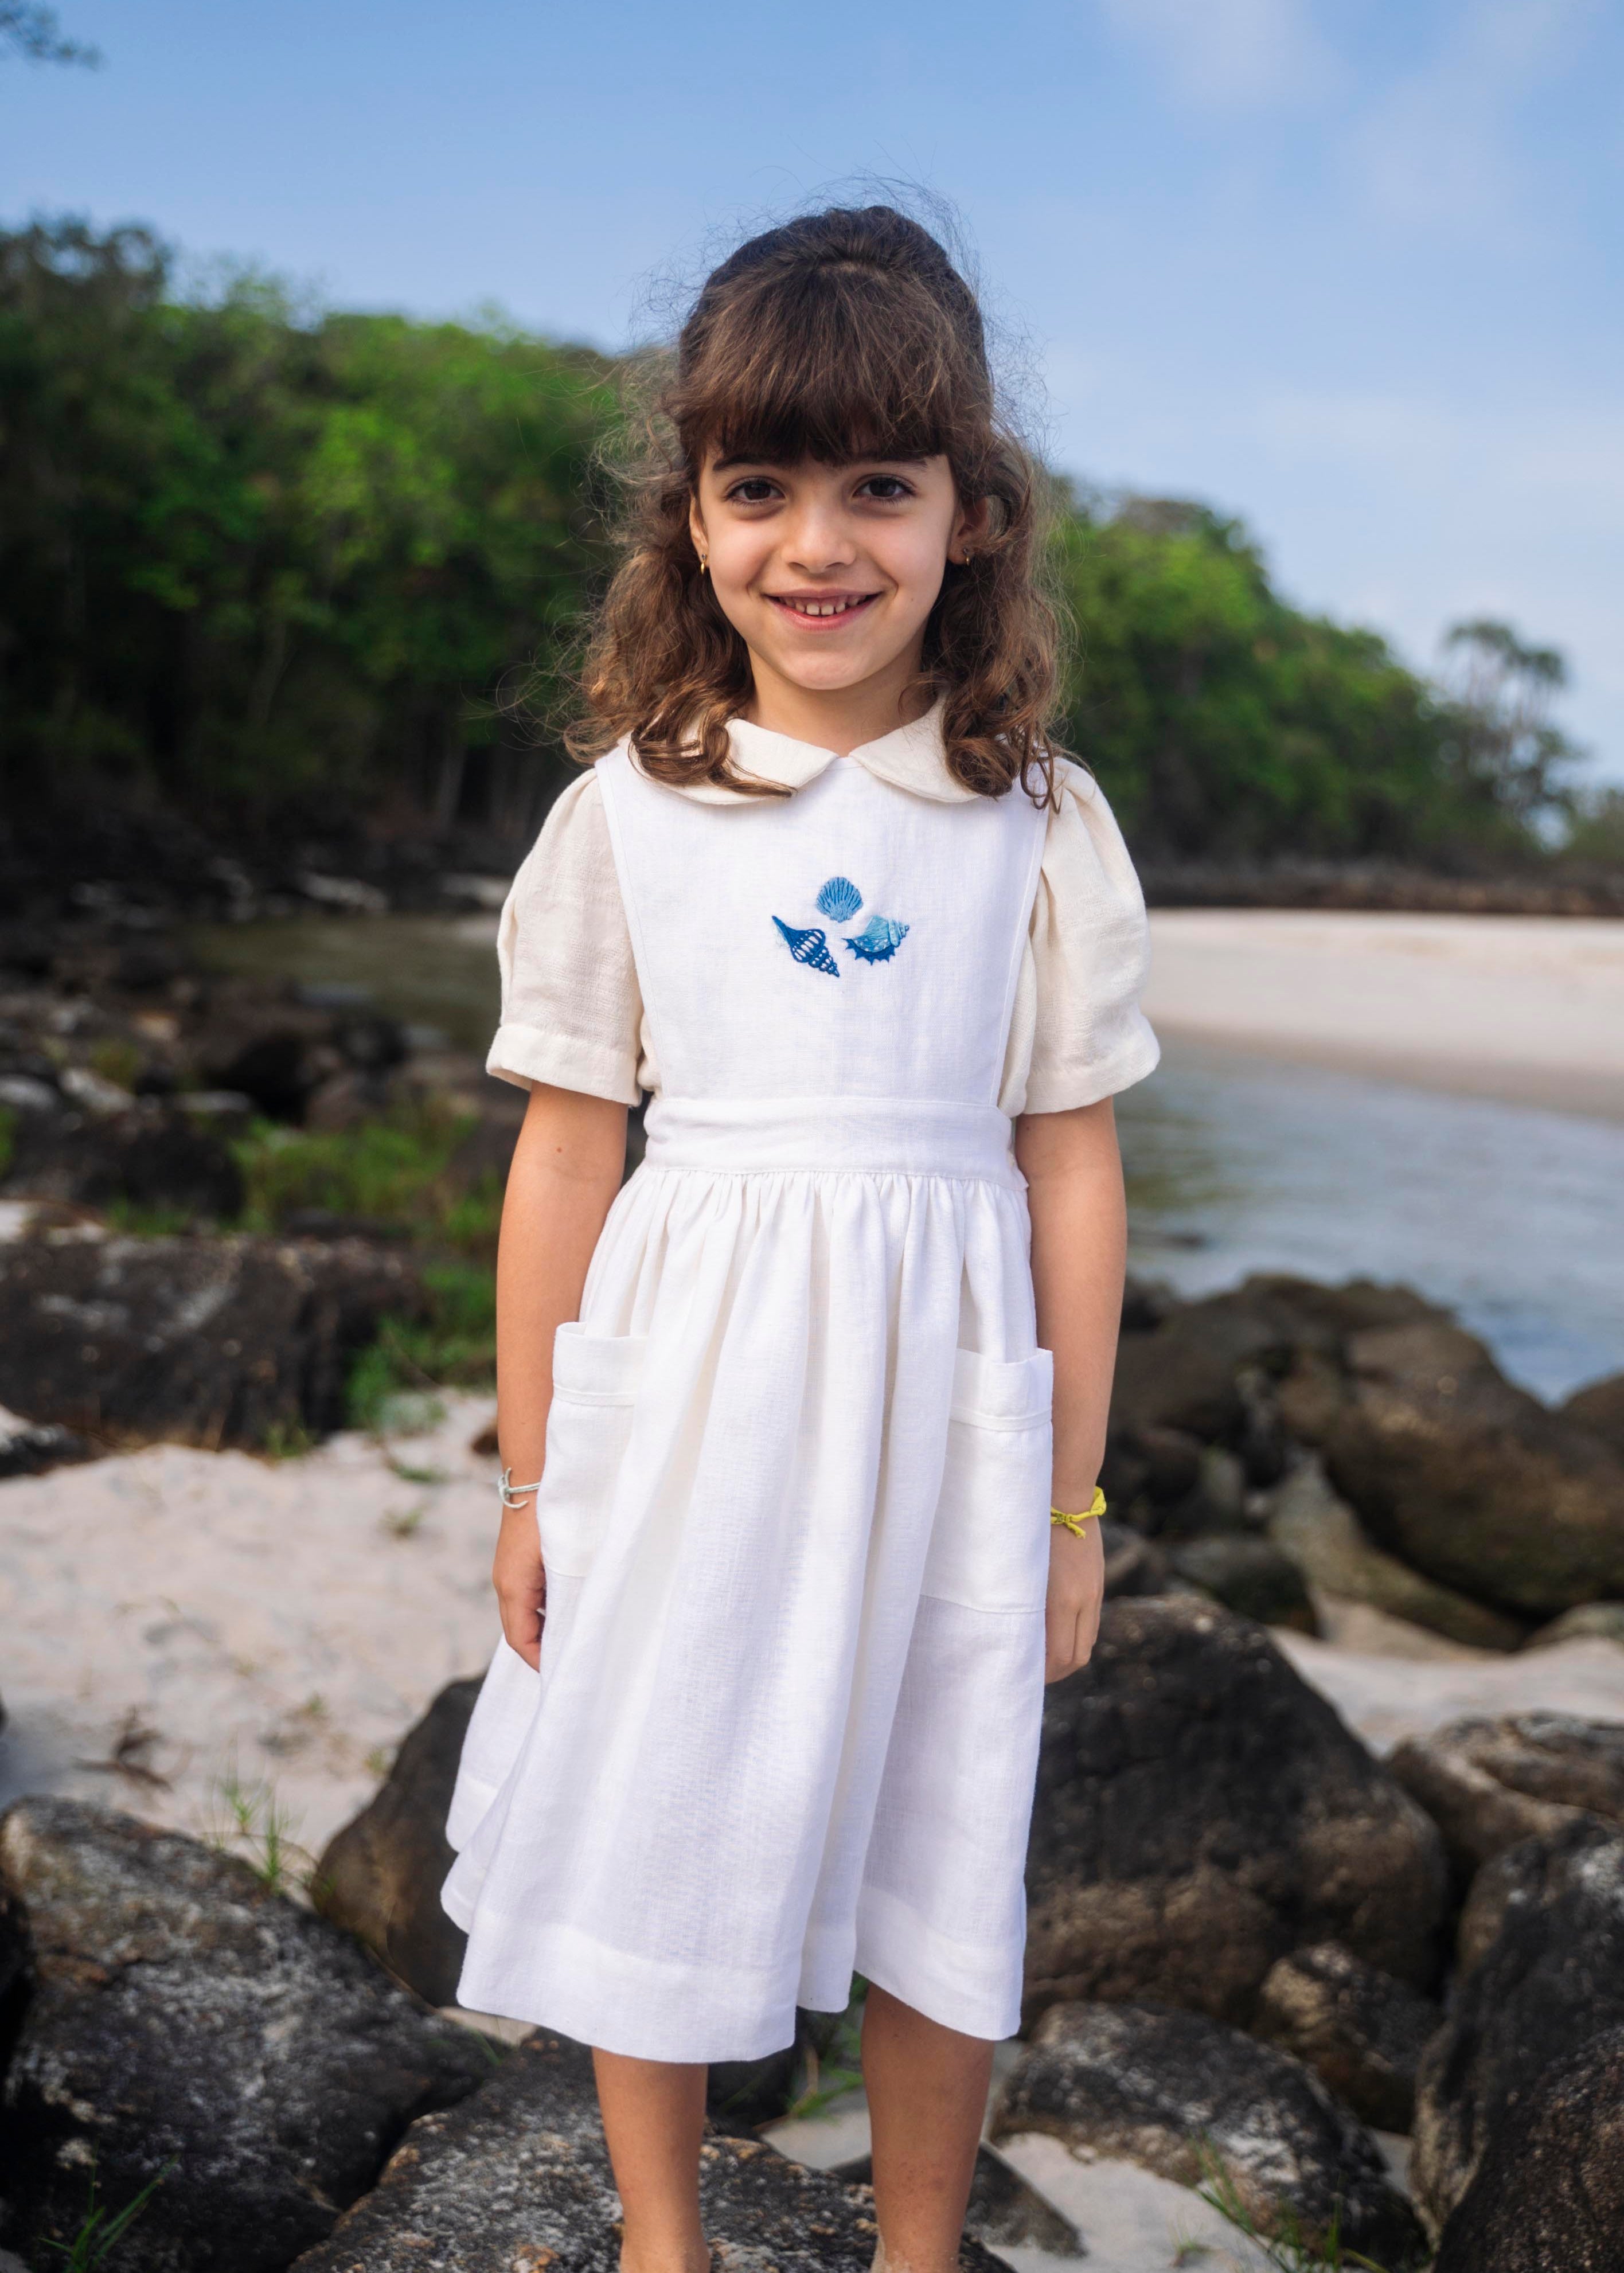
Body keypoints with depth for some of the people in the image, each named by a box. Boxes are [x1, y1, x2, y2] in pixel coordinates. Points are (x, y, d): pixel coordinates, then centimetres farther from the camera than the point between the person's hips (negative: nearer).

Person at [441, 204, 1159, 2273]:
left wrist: (1070, 1500, 4)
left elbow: (1070, 1168, 1)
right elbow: (563, 1156, 0)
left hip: (939, 1402, 0)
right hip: (682, 1394, 0)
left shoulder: (1041, 825, -2)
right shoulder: (628, 810, -3)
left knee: (938, 1863, 14)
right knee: (658, 1829, 13)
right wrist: (531, 1479, 3)